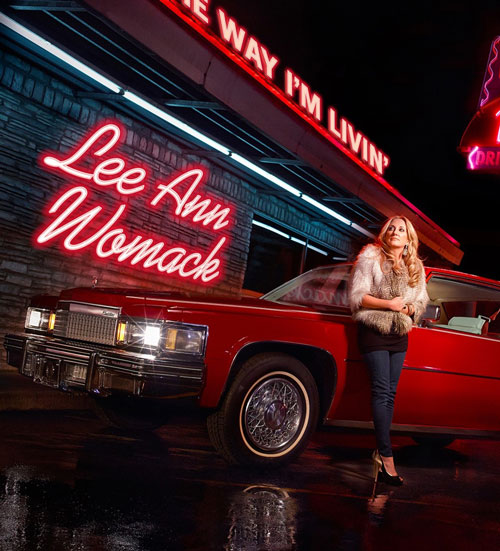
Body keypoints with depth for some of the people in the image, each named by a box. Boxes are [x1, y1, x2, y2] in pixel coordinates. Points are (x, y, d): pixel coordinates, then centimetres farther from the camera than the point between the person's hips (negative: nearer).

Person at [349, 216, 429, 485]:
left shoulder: (415, 267, 12)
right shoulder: (370, 258, -3)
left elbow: (422, 301, 16)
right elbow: (356, 296, -9)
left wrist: (409, 308, -7)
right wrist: (388, 304, -17)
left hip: (399, 334, 5)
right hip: (374, 331, -5)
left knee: (390, 393, 4)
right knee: (382, 390, -12)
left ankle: (380, 451, 10)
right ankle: (386, 456, -13)